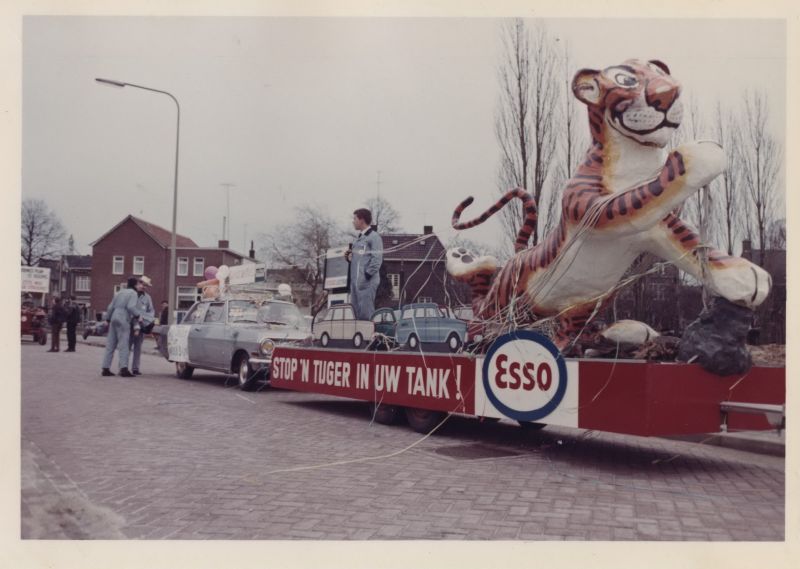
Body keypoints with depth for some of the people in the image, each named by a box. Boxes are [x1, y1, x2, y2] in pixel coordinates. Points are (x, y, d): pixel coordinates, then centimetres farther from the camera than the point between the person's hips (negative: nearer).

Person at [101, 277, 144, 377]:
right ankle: (124, 368, -17)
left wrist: (108, 320, 24)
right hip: (123, 320, -7)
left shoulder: (120, 292, 21)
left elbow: (110, 307, 20)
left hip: (114, 318, 7)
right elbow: (131, 307, -17)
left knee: (110, 345, 8)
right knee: (123, 345, -10)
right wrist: (138, 314, -7)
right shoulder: (133, 293, -1)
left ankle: (106, 368, 8)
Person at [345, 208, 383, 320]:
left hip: (367, 282, -9)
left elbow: (377, 259, -14)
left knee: (366, 313, -9)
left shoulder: (373, 237, -7)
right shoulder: (358, 238, 20)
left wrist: (367, 275, -18)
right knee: (356, 312, 11)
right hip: (355, 281, 9)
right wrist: (349, 257, 8)